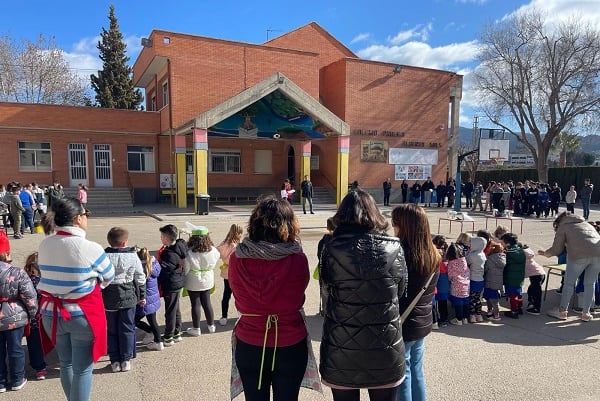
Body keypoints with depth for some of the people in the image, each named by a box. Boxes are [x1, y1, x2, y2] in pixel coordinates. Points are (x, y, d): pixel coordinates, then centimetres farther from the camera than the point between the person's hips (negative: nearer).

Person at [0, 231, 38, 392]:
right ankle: (17, 381, 26)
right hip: (15, 318, -2)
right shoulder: (17, 274, -19)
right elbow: (30, 298, -15)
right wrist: (32, 314, 1)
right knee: (15, 349, 13)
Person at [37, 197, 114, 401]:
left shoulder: (44, 245, -3)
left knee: (66, 363, 23)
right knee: (83, 368, 8)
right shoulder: (90, 248, -19)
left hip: (51, 313, 6)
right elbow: (108, 278, -5)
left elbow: (53, 274, 10)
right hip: (82, 315, -6)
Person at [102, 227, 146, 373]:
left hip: (108, 298, 0)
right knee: (127, 329, 11)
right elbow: (140, 278, 1)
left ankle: (115, 361, 19)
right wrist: (142, 296, 12)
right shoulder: (133, 256, -6)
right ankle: (126, 360, 17)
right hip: (128, 297, 0)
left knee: (111, 330, 12)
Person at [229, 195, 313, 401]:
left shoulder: (236, 259, -15)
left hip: (249, 347, 2)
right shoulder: (297, 260, -19)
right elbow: (299, 295, -1)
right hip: (290, 347, -1)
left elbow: (237, 293, 1)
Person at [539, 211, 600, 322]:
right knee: (590, 284, 16)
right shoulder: (587, 224, 32)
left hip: (579, 255, -5)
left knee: (569, 283, 9)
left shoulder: (563, 227, 17)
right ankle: (586, 314, 21)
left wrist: (545, 253, 29)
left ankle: (562, 312, 15)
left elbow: (557, 249, 11)